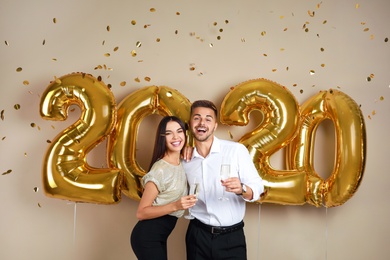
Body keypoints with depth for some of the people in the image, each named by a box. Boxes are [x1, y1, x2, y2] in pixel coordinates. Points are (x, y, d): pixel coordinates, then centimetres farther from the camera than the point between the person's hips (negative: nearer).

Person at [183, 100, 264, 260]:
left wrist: (241, 190, -32)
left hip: (232, 238, -2)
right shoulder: (185, 159, 2)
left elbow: (258, 187, -11)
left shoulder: (237, 150, -10)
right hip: (197, 236, 3)